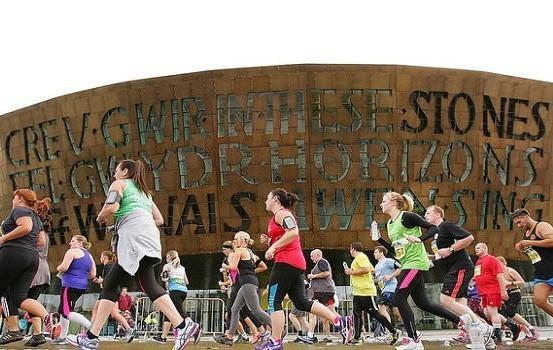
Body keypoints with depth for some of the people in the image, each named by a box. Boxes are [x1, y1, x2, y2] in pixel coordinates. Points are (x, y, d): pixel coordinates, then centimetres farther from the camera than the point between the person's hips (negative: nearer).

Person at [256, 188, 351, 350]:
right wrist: (268, 241, 15)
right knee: (301, 302, 7)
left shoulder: (281, 213, -5)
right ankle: (339, 321, 2)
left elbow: (293, 232, -23)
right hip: (296, 263, 10)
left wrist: (273, 246, -22)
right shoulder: (281, 215, 26)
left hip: (286, 262, -10)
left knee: (274, 301, -5)